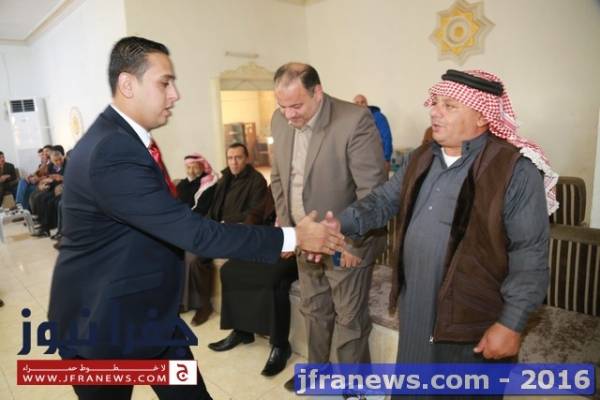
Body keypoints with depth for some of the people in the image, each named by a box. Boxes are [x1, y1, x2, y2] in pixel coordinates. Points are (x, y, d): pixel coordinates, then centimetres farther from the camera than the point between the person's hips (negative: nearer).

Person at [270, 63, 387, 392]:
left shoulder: (356, 120, -21)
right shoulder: (280, 120, 0)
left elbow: (372, 190, -19)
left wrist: (347, 241, -19)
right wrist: (286, 228, 4)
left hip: (346, 243, -5)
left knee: (349, 320, 11)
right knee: (314, 311, 23)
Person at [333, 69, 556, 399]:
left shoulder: (515, 170, -15)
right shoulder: (419, 160, 5)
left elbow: (530, 255, -15)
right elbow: (383, 201, 8)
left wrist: (511, 323, -16)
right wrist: (341, 224, -9)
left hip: (472, 321, -6)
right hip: (415, 310, 6)